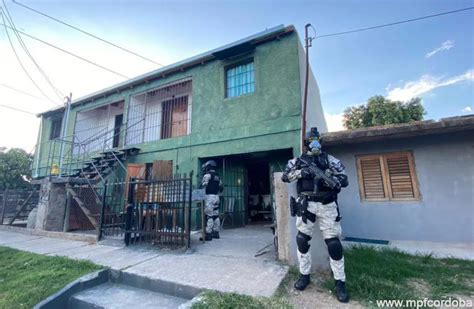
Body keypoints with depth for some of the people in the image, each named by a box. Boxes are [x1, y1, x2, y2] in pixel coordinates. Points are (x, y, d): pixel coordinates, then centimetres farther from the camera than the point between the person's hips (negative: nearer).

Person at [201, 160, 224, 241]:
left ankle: (208, 234, -4)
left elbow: (204, 185, -16)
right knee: (216, 215, 12)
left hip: (209, 197, -8)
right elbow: (221, 188, 19)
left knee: (209, 216, -6)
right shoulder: (217, 176, 17)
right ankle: (216, 233, 19)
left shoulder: (207, 175, -7)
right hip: (216, 197, 8)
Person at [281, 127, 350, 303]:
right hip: (306, 204, 0)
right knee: (302, 239, 4)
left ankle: (340, 282, 18)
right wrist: (300, 172, -17)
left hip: (327, 205, 0)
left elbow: (344, 179, 3)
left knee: (334, 243, 1)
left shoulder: (330, 160, 9)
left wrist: (330, 180, -18)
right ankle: (304, 275, 22)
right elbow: (285, 176, 0)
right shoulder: (298, 160, 8)